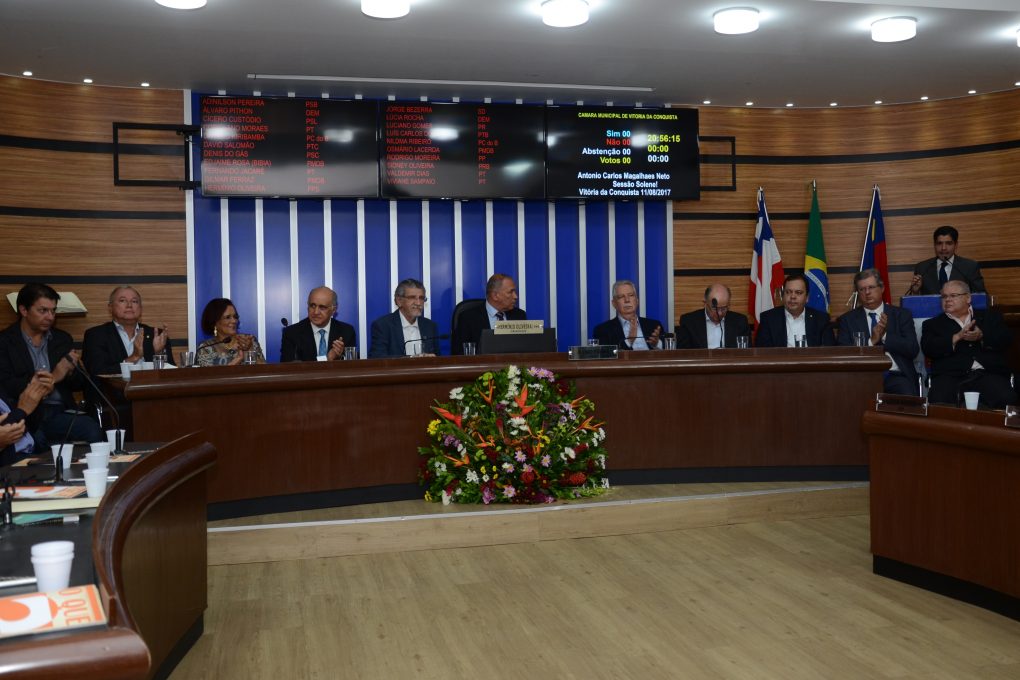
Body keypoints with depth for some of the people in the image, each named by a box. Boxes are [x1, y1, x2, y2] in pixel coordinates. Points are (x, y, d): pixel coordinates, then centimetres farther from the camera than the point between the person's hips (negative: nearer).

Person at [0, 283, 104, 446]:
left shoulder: (63, 339, 17)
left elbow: (81, 384, 18)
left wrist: (70, 371, -5)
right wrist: (53, 377, -6)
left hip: (59, 413, 3)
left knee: (93, 432, -27)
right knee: (36, 441, -35)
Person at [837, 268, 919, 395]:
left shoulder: (902, 315, 14)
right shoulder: (847, 319, 12)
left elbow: (913, 350, 4)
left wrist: (885, 335, -7)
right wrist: (871, 341, -9)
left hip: (895, 376, 1)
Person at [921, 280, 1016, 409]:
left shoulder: (990, 316, 23)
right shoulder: (932, 324, 19)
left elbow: (1005, 340, 8)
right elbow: (928, 349, 2)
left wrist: (982, 336, -10)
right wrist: (957, 337, -10)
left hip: (988, 373, 1)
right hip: (950, 375, -1)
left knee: (1007, 399, -28)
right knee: (939, 403, -32)